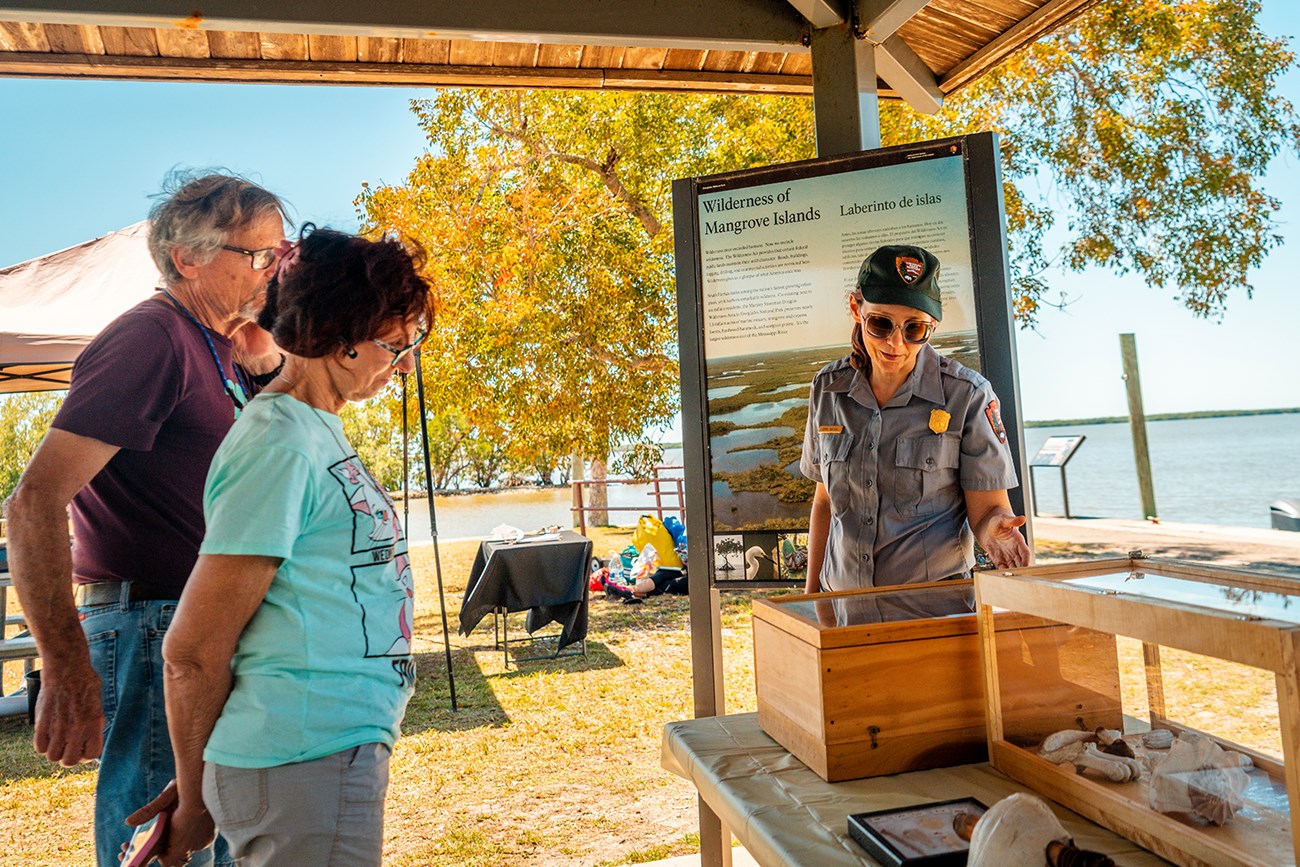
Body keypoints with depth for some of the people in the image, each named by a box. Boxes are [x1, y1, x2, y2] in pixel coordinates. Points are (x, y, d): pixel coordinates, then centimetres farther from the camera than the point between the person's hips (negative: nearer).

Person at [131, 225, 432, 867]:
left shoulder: (319, 430, 10)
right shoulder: (281, 444, -18)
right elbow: (192, 651, -16)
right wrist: (197, 802, -1)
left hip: (344, 744, 8)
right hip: (307, 764, -8)